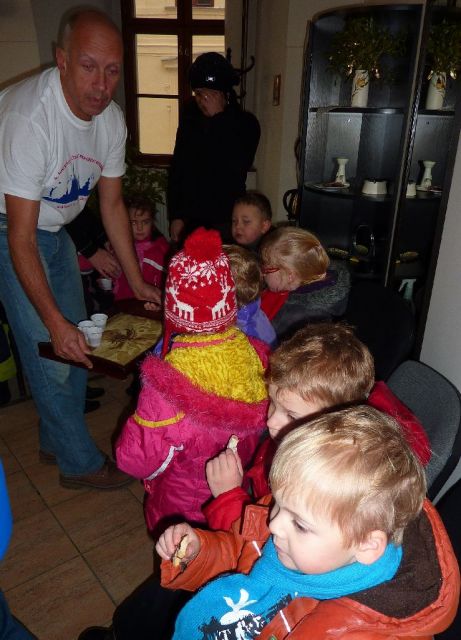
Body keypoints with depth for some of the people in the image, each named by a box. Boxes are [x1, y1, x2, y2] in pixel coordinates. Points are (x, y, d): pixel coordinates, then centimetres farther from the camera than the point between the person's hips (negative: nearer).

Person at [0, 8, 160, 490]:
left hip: (56, 230, 7)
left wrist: (137, 282, -1)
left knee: (78, 345, 9)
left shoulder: (111, 118, -8)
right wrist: (53, 320, -33)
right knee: (49, 353, -8)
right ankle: (81, 463, 12)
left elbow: (112, 204, 1)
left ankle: (57, 443, 30)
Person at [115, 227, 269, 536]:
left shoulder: (168, 381, -35)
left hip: (181, 512, -3)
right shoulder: (256, 355, -20)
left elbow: (139, 461, -23)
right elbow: (264, 425, -3)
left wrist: (137, 422, -5)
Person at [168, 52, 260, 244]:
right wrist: (175, 215, 6)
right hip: (189, 219, 4)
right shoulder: (190, 117, 5)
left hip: (226, 223, -3)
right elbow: (177, 168, 9)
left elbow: (236, 168, -21)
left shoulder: (245, 123, -5)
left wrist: (218, 118, -19)